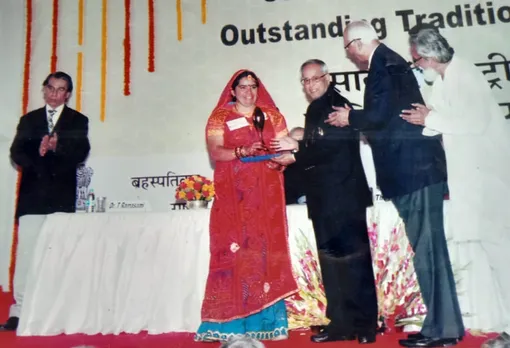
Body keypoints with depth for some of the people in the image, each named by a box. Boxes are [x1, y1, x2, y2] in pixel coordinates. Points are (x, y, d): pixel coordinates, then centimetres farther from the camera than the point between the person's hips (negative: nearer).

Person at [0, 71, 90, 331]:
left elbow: (80, 153, -4)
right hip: (33, 195, 2)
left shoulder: (78, 121, 11)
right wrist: (37, 154, -16)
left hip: (62, 196, -2)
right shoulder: (29, 120, 17)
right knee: (26, 253, -2)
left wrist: (57, 147, -23)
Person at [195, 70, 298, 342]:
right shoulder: (219, 117, 8)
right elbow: (214, 152, -5)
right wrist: (244, 151, -20)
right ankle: (231, 323, 1)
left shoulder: (272, 115, 16)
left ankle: (267, 321, 6)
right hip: (234, 194, -2)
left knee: (267, 250, -1)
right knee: (235, 250, -6)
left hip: (266, 193, 2)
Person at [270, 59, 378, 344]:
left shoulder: (339, 105, -8)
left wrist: (296, 154, -13)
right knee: (331, 262, 11)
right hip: (325, 198, 9)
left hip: (345, 195, -9)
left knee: (353, 259, -1)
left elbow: (335, 148, -19)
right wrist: (298, 148, 1)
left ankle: (365, 325, 12)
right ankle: (341, 323, 21)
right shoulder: (315, 111, 17)